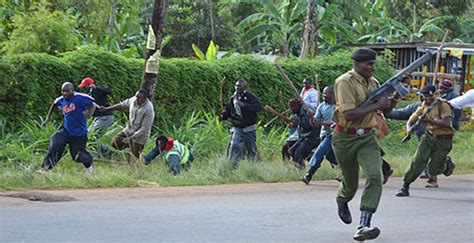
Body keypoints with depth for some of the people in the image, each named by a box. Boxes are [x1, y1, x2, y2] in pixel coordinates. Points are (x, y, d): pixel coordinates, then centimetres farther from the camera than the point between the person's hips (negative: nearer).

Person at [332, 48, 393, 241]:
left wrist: (390, 101, -1)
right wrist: (376, 106, -24)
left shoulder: (372, 82, 6)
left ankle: (364, 226, -23)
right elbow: (349, 115, -27)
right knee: (350, 183, 12)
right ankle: (342, 202, 51)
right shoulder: (345, 82, -16)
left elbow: (385, 109, 21)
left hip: (367, 138, 4)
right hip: (345, 138, -4)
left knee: (375, 176, -19)